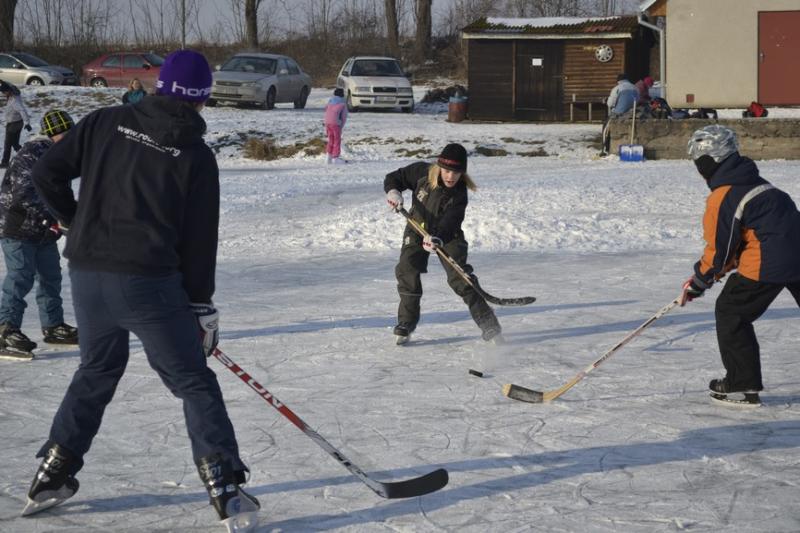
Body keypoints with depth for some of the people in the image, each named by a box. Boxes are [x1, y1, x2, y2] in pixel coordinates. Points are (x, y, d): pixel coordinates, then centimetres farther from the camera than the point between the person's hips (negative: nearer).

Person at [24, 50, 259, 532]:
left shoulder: (106, 123, 6)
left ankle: (51, 477, 29)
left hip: (86, 274, 4)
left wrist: (78, 222, 20)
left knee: (98, 370, 25)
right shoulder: (197, 155, -2)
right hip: (148, 280, -4)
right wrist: (201, 304, 7)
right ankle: (227, 493, 0)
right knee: (194, 383, 5)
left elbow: (48, 174, 6)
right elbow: (200, 239, -1)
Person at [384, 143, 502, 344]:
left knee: (459, 275, -15)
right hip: (417, 231, 2)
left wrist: (438, 239, -53)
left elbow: (449, 223, -34)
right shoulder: (421, 172, -18)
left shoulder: (458, 194, -23)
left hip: (446, 236, -2)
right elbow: (394, 178, -4)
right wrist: (393, 191, -26)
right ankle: (406, 323, 1)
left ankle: (485, 318, -3)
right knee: (407, 271, -14)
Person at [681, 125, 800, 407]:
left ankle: (743, 386, 9)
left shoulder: (722, 198, -10)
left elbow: (719, 250, -7)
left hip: (767, 265, -8)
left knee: (731, 312, 6)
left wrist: (699, 282, 8)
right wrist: (705, 273, 22)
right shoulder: (753, 181, 18)